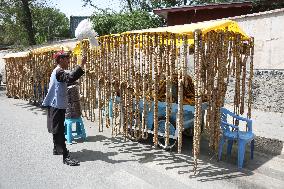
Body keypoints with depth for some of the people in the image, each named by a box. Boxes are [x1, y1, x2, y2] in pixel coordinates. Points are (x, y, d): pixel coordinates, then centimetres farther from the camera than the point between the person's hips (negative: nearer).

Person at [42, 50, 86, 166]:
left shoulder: (57, 71, 17)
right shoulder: (59, 71, -16)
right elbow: (70, 78, -36)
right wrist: (81, 65, -37)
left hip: (56, 105, 11)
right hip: (57, 106, -11)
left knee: (57, 129, 21)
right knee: (59, 131, -11)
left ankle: (57, 149, 36)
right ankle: (66, 157, -12)